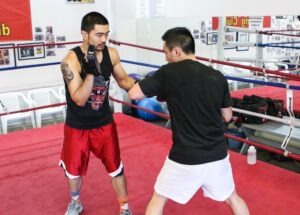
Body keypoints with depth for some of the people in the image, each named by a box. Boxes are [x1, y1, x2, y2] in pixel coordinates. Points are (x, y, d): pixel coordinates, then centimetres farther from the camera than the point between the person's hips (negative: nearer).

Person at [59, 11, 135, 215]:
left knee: (116, 168, 9)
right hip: (77, 126, -2)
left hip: (104, 123, 3)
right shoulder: (71, 61, -25)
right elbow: (79, 99, -28)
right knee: (74, 170, 15)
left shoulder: (111, 54, -11)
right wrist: (91, 71, -39)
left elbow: (123, 79, 5)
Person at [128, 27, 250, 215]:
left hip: (185, 158, -3)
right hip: (217, 155, 4)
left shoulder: (169, 73, -11)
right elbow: (227, 116, 7)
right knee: (233, 198, 26)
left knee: (158, 199, 19)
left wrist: (160, 89, 9)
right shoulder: (217, 77, 0)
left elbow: (133, 94, -7)